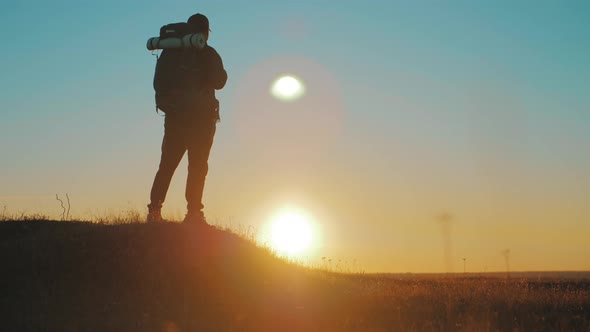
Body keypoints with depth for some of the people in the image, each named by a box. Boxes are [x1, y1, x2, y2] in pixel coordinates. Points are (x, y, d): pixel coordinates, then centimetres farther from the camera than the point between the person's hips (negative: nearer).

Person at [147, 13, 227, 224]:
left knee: (167, 165, 8)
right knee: (197, 166, -3)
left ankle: (154, 210, 0)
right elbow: (219, 82, -10)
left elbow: (158, 83, 12)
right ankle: (193, 211, -10)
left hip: (174, 117, 4)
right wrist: (221, 71, 10)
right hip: (201, 117, -4)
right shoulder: (208, 54, -5)